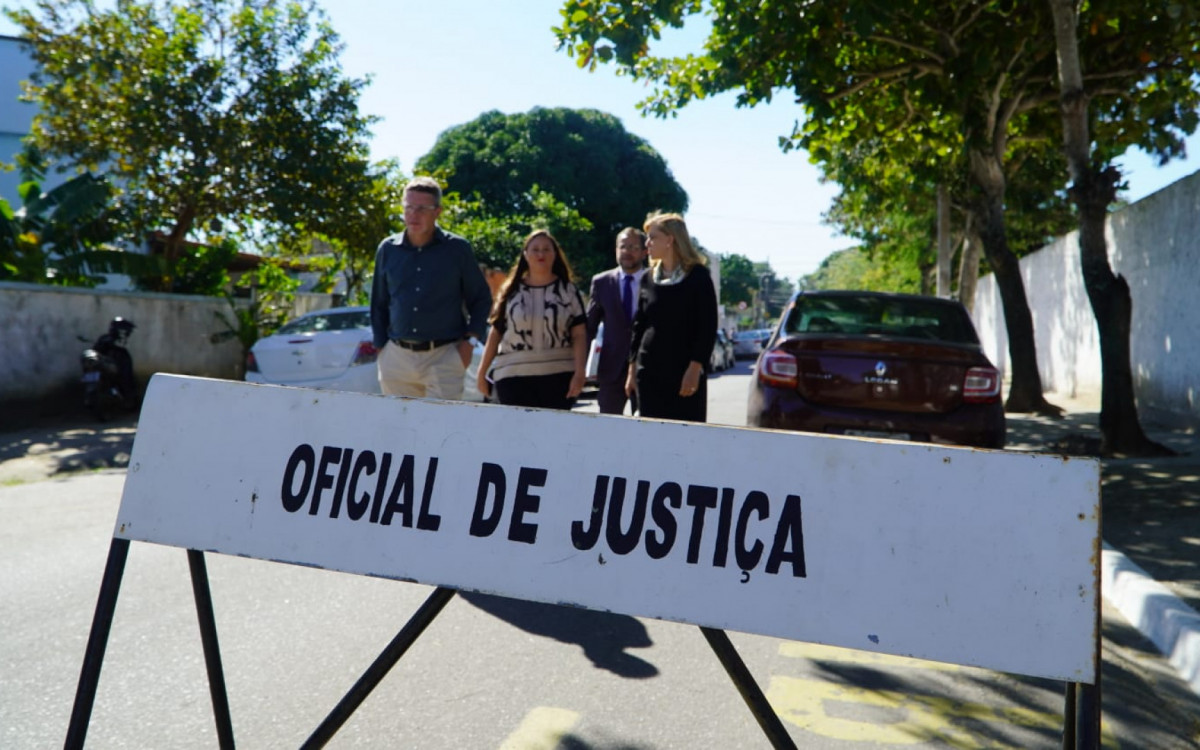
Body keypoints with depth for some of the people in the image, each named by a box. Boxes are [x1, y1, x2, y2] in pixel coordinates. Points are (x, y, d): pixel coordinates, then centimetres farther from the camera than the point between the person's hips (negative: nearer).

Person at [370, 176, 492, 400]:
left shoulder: (457, 249, 1)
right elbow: (378, 304, 17)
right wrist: (380, 347, 10)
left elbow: (481, 299, 8)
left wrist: (470, 340, -2)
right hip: (397, 357, 3)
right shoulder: (388, 249, 8)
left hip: (444, 358, -3)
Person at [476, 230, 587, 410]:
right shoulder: (512, 292, 10)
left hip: (558, 377, 0)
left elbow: (579, 335, 2)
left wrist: (579, 373, -9)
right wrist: (482, 372, 9)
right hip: (514, 376, 0)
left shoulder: (568, 291, 7)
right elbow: (496, 333, 12)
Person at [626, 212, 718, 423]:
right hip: (649, 372, 4)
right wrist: (632, 367, 10)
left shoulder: (697, 276, -3)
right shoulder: (649, 278, 11)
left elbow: (708, 326, -6)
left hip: (685, 372, -4)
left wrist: (695, 368, -14)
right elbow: (638, 325, 14)